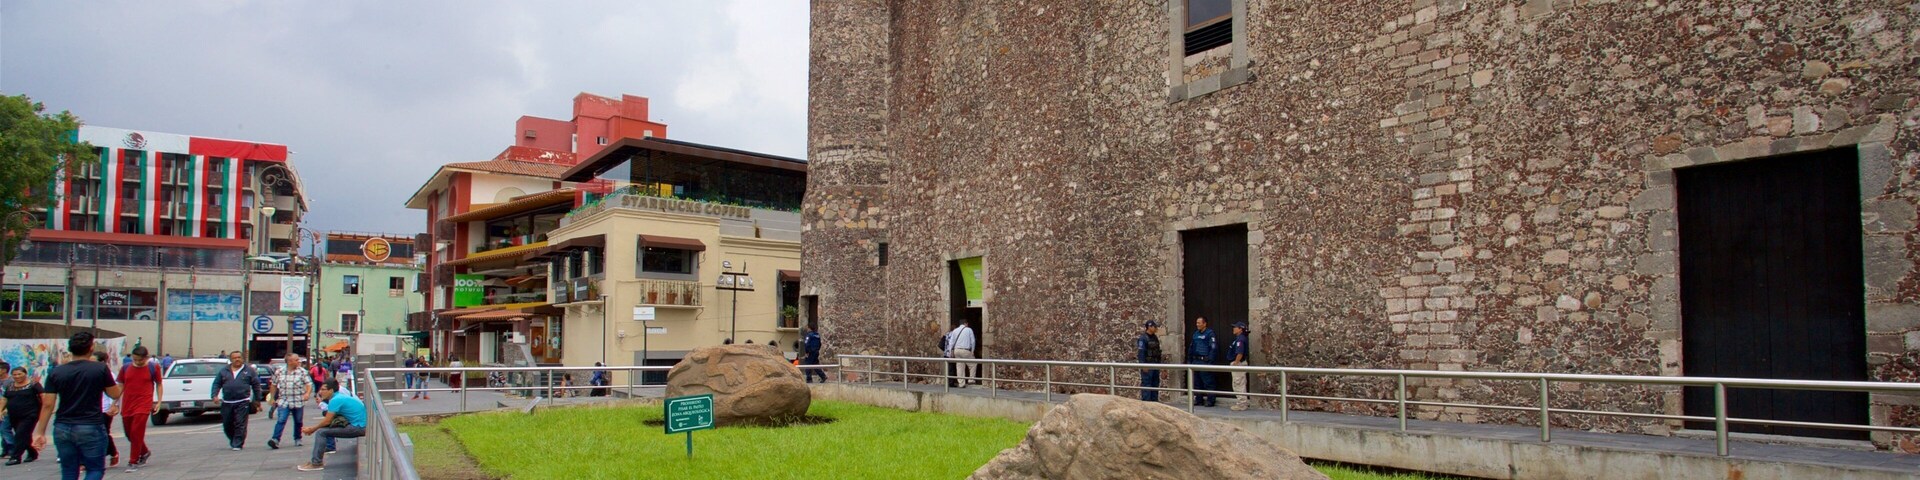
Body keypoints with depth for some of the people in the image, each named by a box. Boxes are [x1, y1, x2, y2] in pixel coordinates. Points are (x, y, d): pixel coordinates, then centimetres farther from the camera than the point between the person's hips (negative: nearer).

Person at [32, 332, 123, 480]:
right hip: (91, 428, -4)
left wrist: (40, 432, 6)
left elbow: (47, 405, 0)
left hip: (62, 429, 4)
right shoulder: (100, 369, -7)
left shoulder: (56, 372, 1)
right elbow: (115, 394, 4)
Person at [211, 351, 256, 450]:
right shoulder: (224, 371, 12)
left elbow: (256, 384, 8)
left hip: (242, 402, -3)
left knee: (240, 424, -8)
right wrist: (215, 395, -6)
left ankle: (237, 444, -4)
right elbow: (217, 384, 11)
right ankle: (232, 441, 31)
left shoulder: (248, 370, 6)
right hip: (227, 403, 3)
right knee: (227, 425, 10)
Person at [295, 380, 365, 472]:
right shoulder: (340, 397, 15)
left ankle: (316, 464, -6)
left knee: (321, 432, -11)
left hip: (358, 427, -10)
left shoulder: (336, 400, -13)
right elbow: (328, 420, 21)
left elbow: (327, 421, -12)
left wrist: (312, 429, 3)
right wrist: (314, 428, 13)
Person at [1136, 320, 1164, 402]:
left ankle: (1154, 401, 16)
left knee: (1155, 383, 10)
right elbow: (1140, 352, -16)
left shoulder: (1155, 337, 15)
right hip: (1147, 365, -8)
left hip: (1155, 364, 8)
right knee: (1146, 384, -7)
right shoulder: (1143, 338, -11)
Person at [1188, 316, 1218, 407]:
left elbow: (1213, 348, -12)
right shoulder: (1195, 334, 16)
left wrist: (1210, 361, -18)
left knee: (1208, 382, -6)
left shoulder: (1209, 333, -6)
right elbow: (1191, 347, 22)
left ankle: (1210, 400, -1)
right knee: (1196, 382, 11)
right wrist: (1189, 360, 17)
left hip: (1205, 361, -8)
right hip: (1195, 361, 8)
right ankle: (1198, 399, 18)